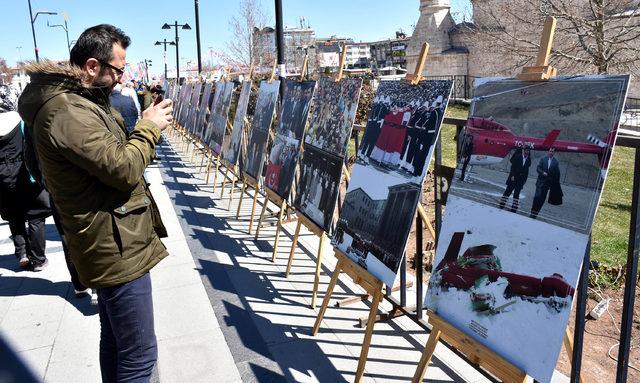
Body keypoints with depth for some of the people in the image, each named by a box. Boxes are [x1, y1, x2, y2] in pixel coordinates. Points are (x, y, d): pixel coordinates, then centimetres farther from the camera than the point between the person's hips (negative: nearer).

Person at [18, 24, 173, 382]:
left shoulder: (76, 101, 13)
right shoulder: (67, 111, -21)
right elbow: (124, 169, -22)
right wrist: (149, 127, -10)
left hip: (111, 244, 11)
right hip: (118, 248, -11)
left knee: (115, 340, 22)